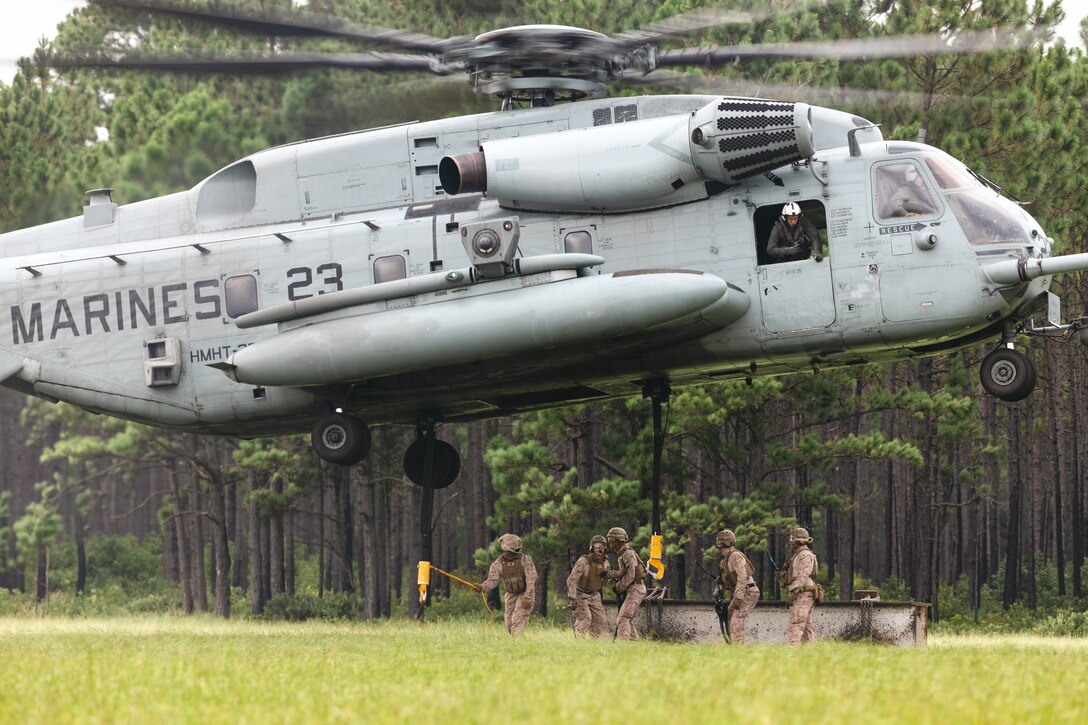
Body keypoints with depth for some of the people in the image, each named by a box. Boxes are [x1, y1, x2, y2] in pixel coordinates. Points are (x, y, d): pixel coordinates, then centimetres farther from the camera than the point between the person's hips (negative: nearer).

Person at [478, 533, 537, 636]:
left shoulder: (525, 560, -14)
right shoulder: (499, 563, -4)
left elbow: (531, 579, -20)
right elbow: (492, 580, -11)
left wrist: (528, 596, -30)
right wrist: (482, 587, -32)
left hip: (525, 594, -5)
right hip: (511, 595, 5)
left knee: (517, 620, -22)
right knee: (509, 625, 3)